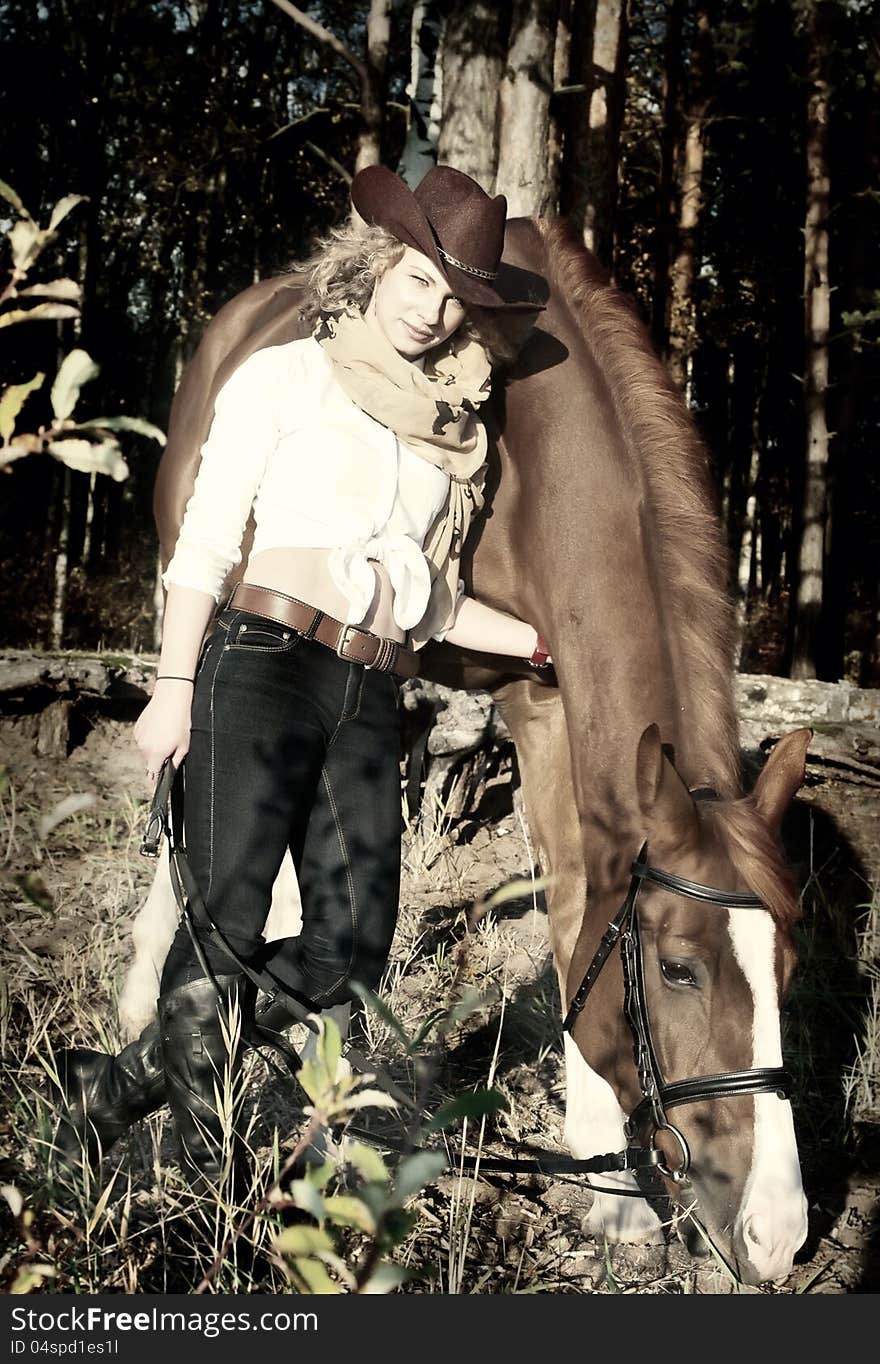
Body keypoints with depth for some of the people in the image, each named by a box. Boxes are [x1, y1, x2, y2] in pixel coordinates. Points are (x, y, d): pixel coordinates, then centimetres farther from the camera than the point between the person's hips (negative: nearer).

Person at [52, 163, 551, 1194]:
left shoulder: (451, 433, 20)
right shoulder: (284, 378, 6)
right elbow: (205, 542, 0)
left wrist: (549, 640, 17)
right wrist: (174, 685, -8)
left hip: (371, 701, 5)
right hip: (262, 661, -5)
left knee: (351, 947, -4)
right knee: (226, 924, -10)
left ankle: (124, 1081, 8)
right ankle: (204, 1158, 7)